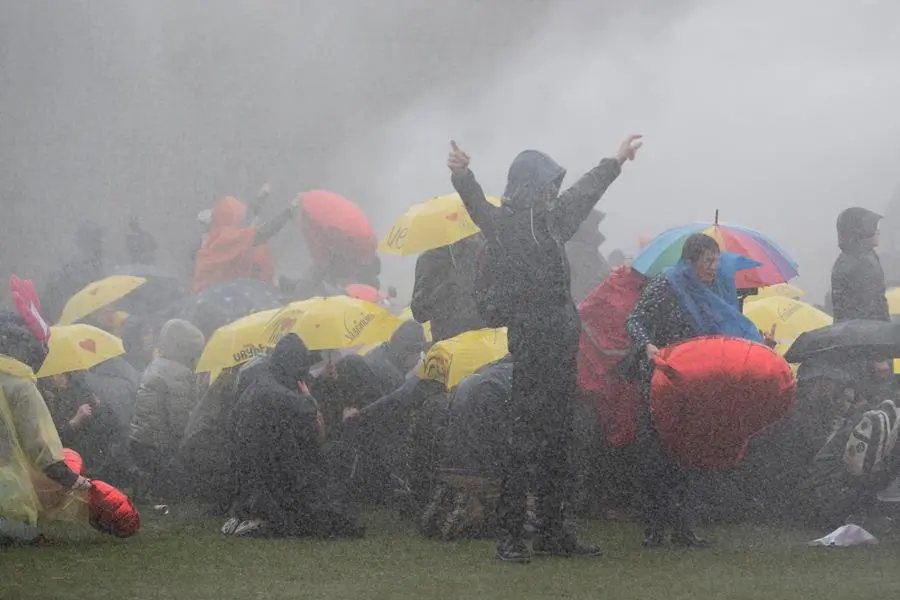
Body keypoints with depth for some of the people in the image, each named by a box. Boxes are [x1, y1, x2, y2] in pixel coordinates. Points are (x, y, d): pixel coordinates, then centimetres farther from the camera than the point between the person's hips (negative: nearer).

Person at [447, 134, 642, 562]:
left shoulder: (552, 219, 17)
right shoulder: (504, 223, -8)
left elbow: (587, 190, 34)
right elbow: (478, 205, -29)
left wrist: (616, 161, 47)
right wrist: (462, 176, -49)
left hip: (562, 347, 9)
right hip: (529, 349, -9)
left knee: (557, 439, 12)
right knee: (524, 439, -10)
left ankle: (553, 531, 19)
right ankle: (510, 537, -8)